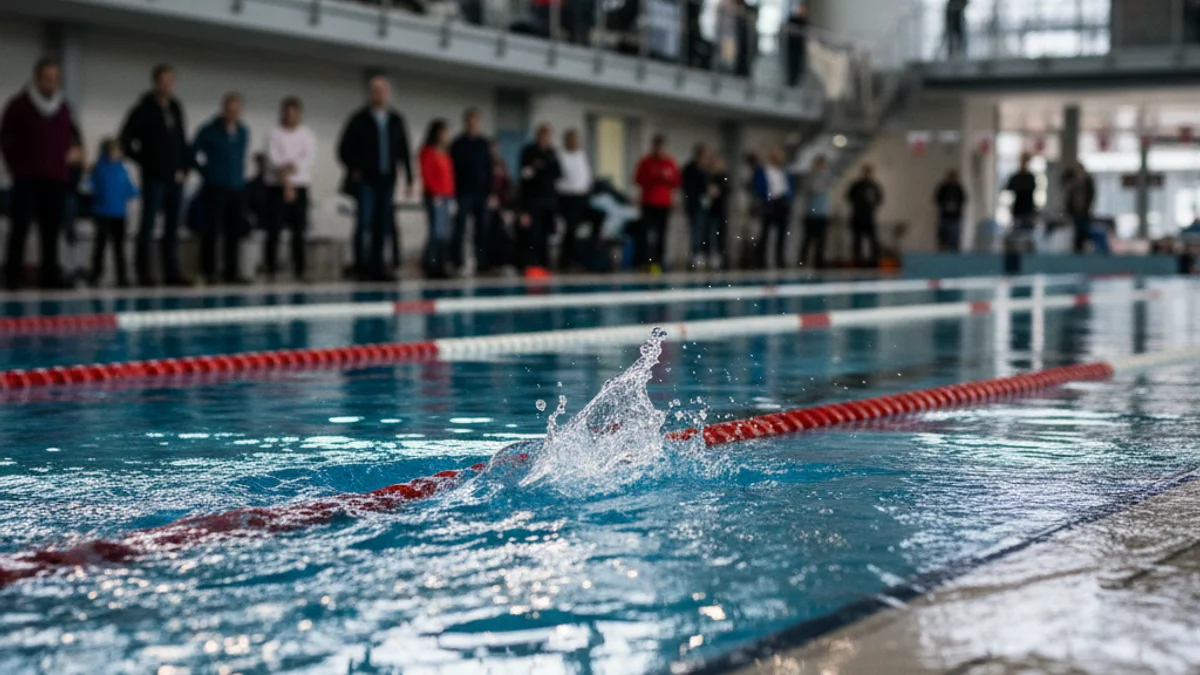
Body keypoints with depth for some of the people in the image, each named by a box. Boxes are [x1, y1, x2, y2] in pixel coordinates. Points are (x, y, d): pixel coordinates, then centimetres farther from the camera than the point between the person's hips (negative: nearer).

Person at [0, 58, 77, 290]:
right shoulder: (20, 104, 0)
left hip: (57, 178, 4)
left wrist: (72, 151, 7)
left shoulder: (63, 108, 13)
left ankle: (50, 275, 8)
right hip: (27, 178, -4)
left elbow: (70, 135, 25)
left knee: (51, 229, 3)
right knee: (20, 226, -7)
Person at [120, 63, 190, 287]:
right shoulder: (144, 109, -5)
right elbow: (126, 140, -4)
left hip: (175, 177, 6)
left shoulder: (176, 108, 13)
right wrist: (143, 161, -4)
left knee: (173, 226, 7)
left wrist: (183, 168, 9)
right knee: (149, 224, -4)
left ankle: (171, 272, 10)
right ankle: (143, 272, 1)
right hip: (154, 177, -6)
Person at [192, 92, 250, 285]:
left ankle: (231, 271, 11)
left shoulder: (243, 132, 11)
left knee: (235, 231, 5)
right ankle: (208, 271, 2)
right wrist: (206, 172, 3)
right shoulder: (209, 131, -5)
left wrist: (240, 174, 12)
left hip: (237, 188, 5)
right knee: (212, 230, -4)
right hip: (215, 188, -5)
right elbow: (192, 152, 3)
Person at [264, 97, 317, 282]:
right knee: (274, 230, -5)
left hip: (300, 186, 2)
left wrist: (292, 166, -19)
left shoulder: (307, 135, 8)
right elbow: (275, 160, -8)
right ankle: (270, 270, -3)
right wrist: (286, 184, -16)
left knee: (299, 230, 1)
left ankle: (300, 270, 4)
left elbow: (310, 158, -3)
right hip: (277, 186, -2)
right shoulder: (274, 134, 0)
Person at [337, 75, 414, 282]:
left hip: (387, 181, 4)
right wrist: (354, 170, -6)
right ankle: (361, 264, -6)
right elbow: (344, 149, 3)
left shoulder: (396, 121, 13)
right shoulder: (359, 119, 2)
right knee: (364, 222, -11)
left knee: (383, 225, 1)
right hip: (365, 180, -3)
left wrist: (409, 179, 11)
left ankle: (377, 266, 6)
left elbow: (404, 152, 16)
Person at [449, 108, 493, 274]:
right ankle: (455, 261, -5)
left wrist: (490, 192, 7)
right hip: (464, 192, -4)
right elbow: (453, 170, -3)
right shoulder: (458, 145, 0)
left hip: (481, 192, 4)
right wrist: (454, 192, -9)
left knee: (483, 229, 3)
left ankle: (482, 261, 8)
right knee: (460, 228, -7)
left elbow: (489, 169, 13)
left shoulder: (484, 144, 12)